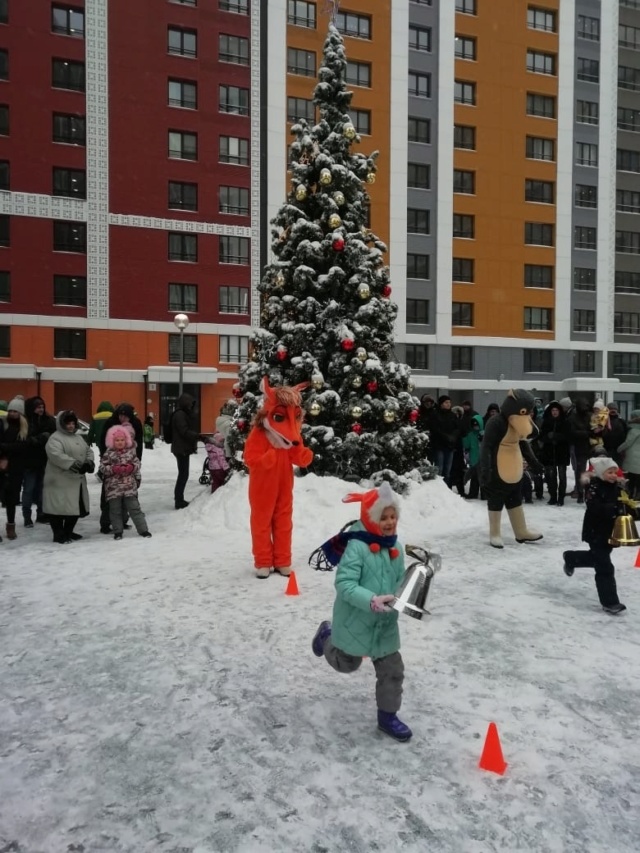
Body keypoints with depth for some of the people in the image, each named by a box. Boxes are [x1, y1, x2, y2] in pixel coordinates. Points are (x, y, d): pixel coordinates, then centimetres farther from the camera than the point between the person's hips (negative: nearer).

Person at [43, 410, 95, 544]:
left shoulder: (78, 437, 17)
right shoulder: (55, 438, -10)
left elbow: (88, 451, 15)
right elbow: (56, 455, -26)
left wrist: (89, 462, -7)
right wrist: (74, 464, -33)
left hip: (77, 480, 8)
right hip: (60, 481, -8)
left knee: (76, 507, 14)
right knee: (59, 507, -4)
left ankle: (68, 532, 27)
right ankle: (59, 534, 7)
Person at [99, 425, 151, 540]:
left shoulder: (131, 451, 3)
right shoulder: (108, 453, -3)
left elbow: (137, 463, 7)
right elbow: (102, 467, -4)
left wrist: (131, 467, -13)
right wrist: (114, 469, -18)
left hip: (130, 485, 1)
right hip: (113, 487, 0)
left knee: (134, 508, 1)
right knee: (115, 510, 8)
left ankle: (143, 529, 7)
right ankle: (118, 531, 21)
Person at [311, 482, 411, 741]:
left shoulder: (395, 547, -3)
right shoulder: (357, 546, -26)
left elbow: (399, 581, 10)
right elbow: (344, 584, -29)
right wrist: (372, 601, -39)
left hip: (385, 623, 5)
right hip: (355, 620, -5)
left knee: (392, 671, 9)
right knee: (346, 664, 20)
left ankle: (387, 716, 30)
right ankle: (327, 636, 49)